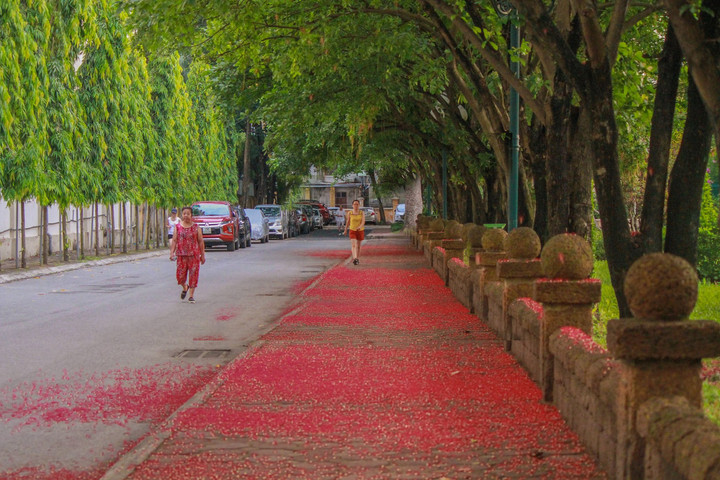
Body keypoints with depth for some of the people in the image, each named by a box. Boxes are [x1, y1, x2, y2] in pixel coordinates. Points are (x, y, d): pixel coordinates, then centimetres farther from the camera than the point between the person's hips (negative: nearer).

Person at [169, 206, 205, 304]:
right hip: (181, 255, 1)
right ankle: (185, 288, 31)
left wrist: (202, 255, 2)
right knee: (180, 274, 0)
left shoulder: (196, 227, 4)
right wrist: (172, 252, -7)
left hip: (194, 254, -1)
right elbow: (174, 240, 4)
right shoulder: (178, 227, 6)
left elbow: (200, 241, 5)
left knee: (193, 274, -2)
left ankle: (191, 295, 6)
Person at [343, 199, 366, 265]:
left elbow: (363, 221, -18)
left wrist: (360, 227, -38)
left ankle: (358, 258, 32)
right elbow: (348, 221, 10)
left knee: (358, 246, 15)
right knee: (354, 245, -17)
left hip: (360, 231, 1)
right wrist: (345, 230, 19)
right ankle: (354, 259, -33)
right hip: (352, 231, -1)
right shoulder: (349, 213, -4)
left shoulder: (362, 213, -7)